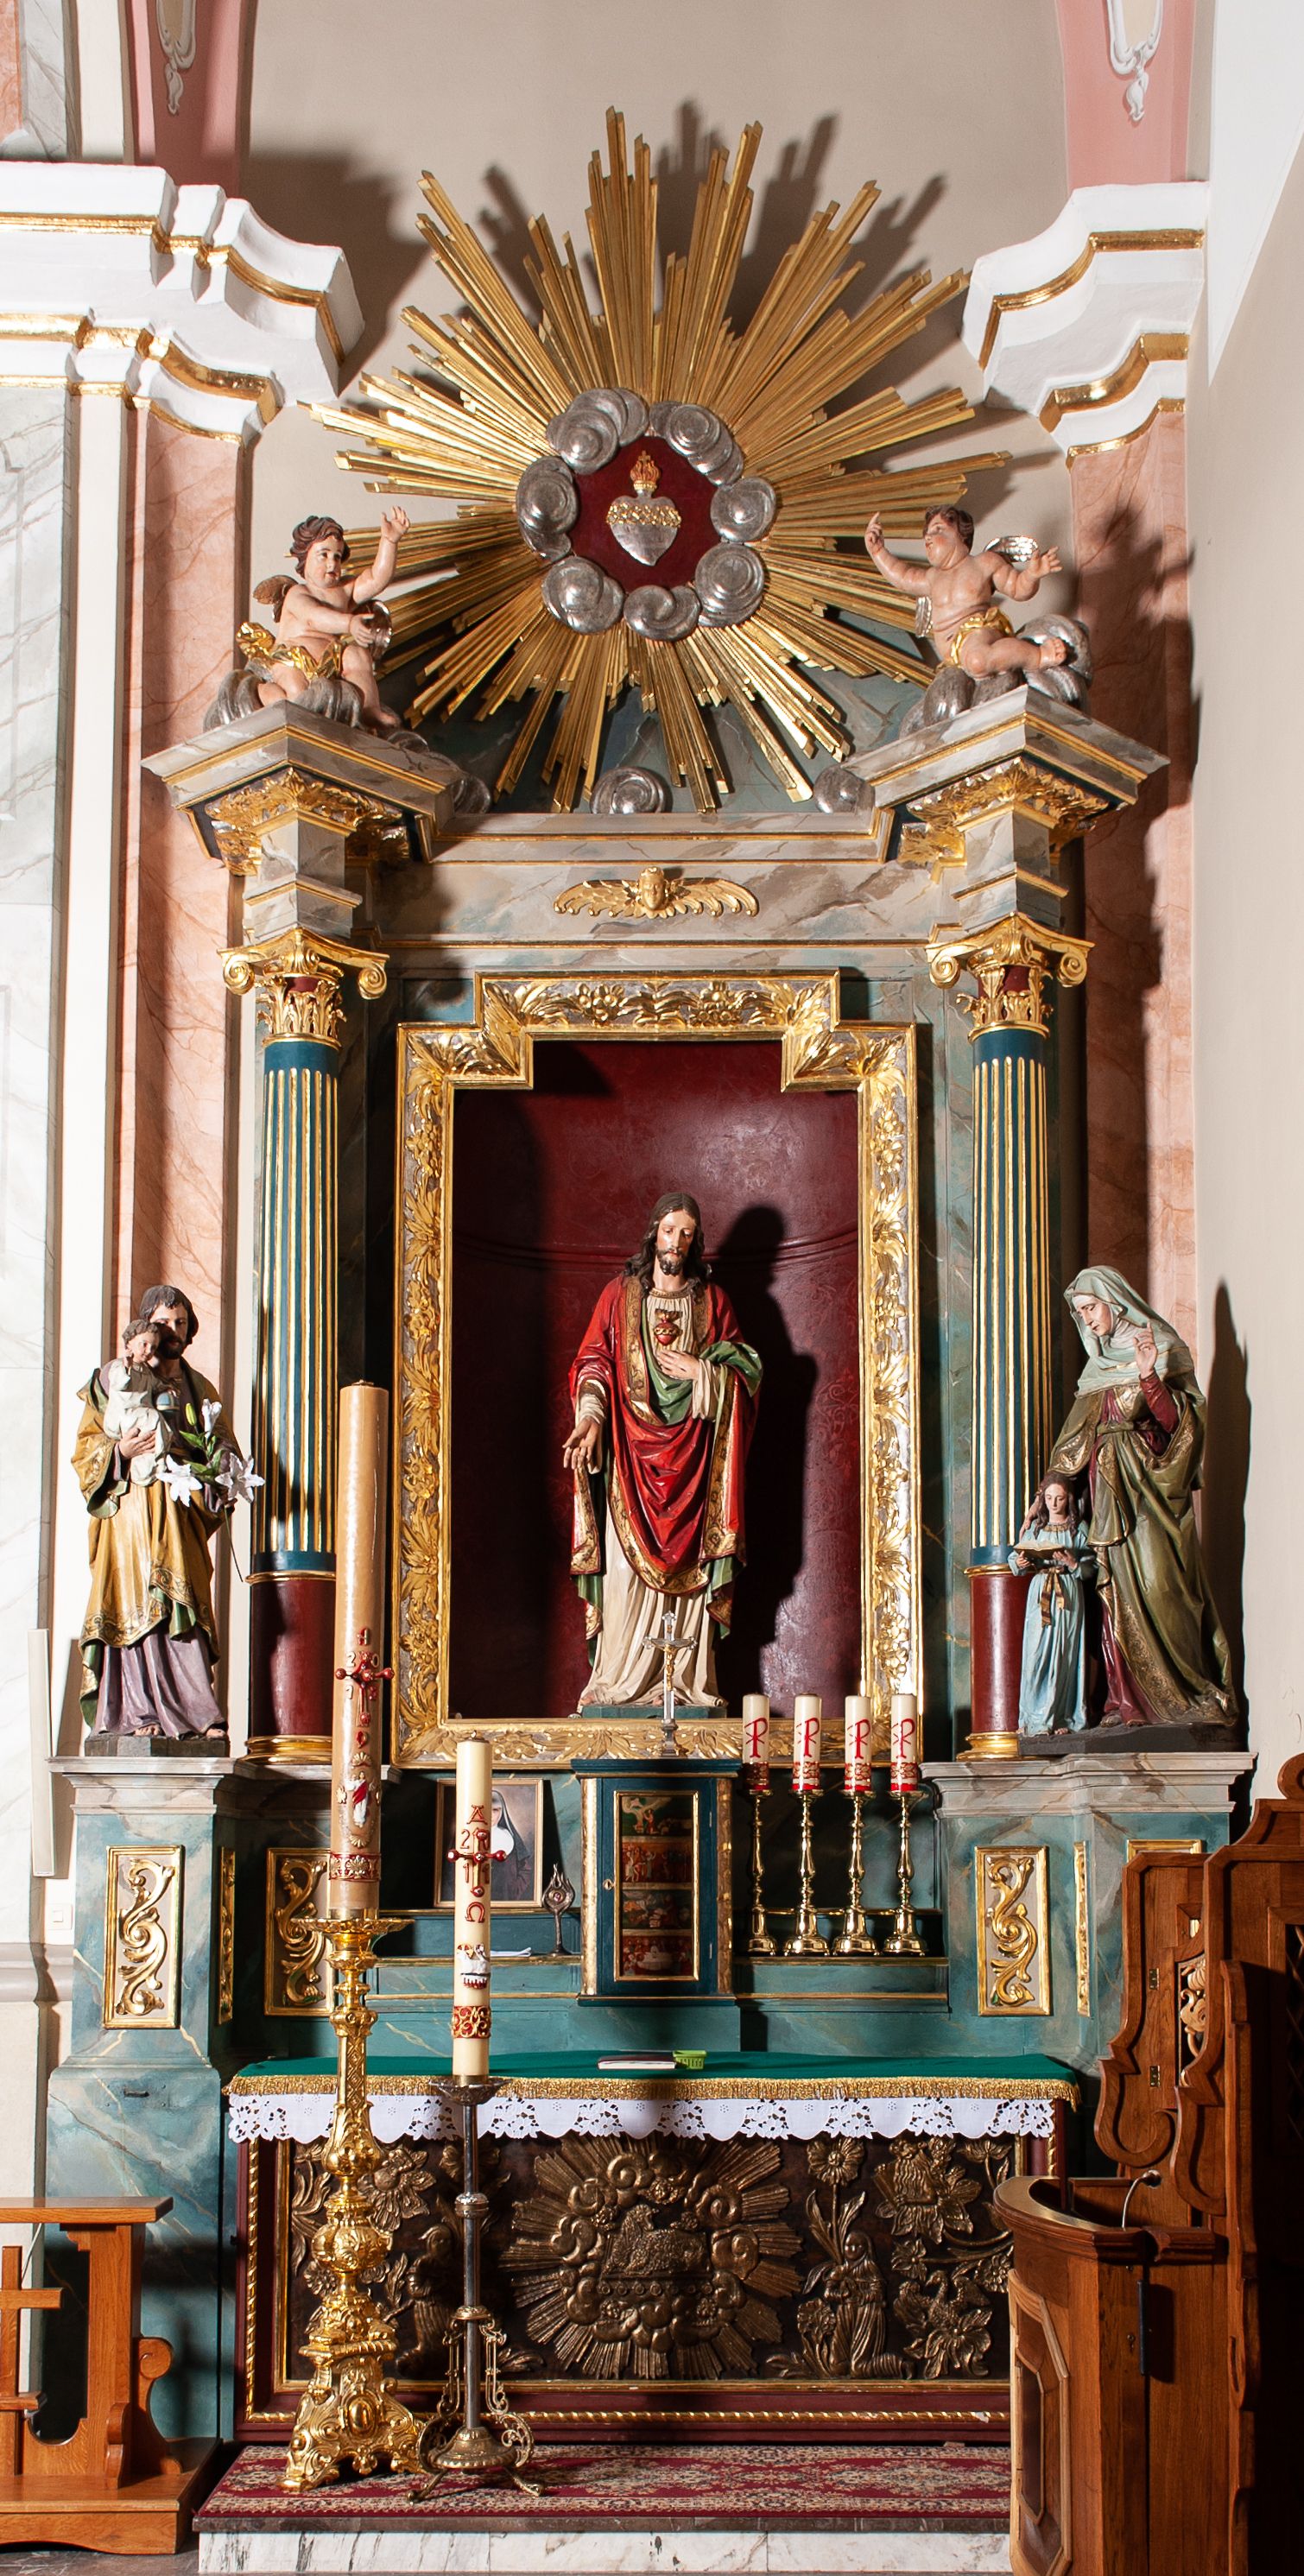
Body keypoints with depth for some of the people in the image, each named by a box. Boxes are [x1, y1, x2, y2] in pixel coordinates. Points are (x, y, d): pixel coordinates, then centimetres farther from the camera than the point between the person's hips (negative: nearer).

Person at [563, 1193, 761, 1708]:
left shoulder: (712, 1300, 13)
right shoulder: (620, 1295, 9)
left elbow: (746, 1369, 10)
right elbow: (593, 1362, 3)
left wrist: (702, 1372, -8)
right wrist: (590, 1417, -13)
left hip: (691, 1452, 1)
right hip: (631, 1450, -1)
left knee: (689, 1561, -3)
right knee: (627, 1558, -9)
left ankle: (687, 1680, 0)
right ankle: (619, 1680, -7)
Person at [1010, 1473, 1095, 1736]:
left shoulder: (1079, 1528, 7)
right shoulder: (1034, 1527, 12)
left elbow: (1090, 1569, 2)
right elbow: (1016, 1558, 11)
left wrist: (1072, 1563, -16)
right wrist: (1019, 1563, -10)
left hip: (1068, 1595, -1)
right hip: (1040, 1594, 1)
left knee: (1064, 1654, -4)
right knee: (1036, 1653, -8)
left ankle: (1062, 1718, 1)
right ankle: (1035, 1719, -7)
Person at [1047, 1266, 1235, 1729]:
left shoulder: (1161, 1348, -1)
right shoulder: (1099, 1365, 18)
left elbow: (1175, 1421, -12)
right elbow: (1076, 1443, 19)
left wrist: (1150, 1378, -25)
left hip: (1151, 1488, -6)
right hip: (1109, 1492, 6)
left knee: (1157, 1584, -12)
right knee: (1118, 1599, 0)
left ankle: (1183, 1699, -10)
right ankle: (1130, 1703, -2)